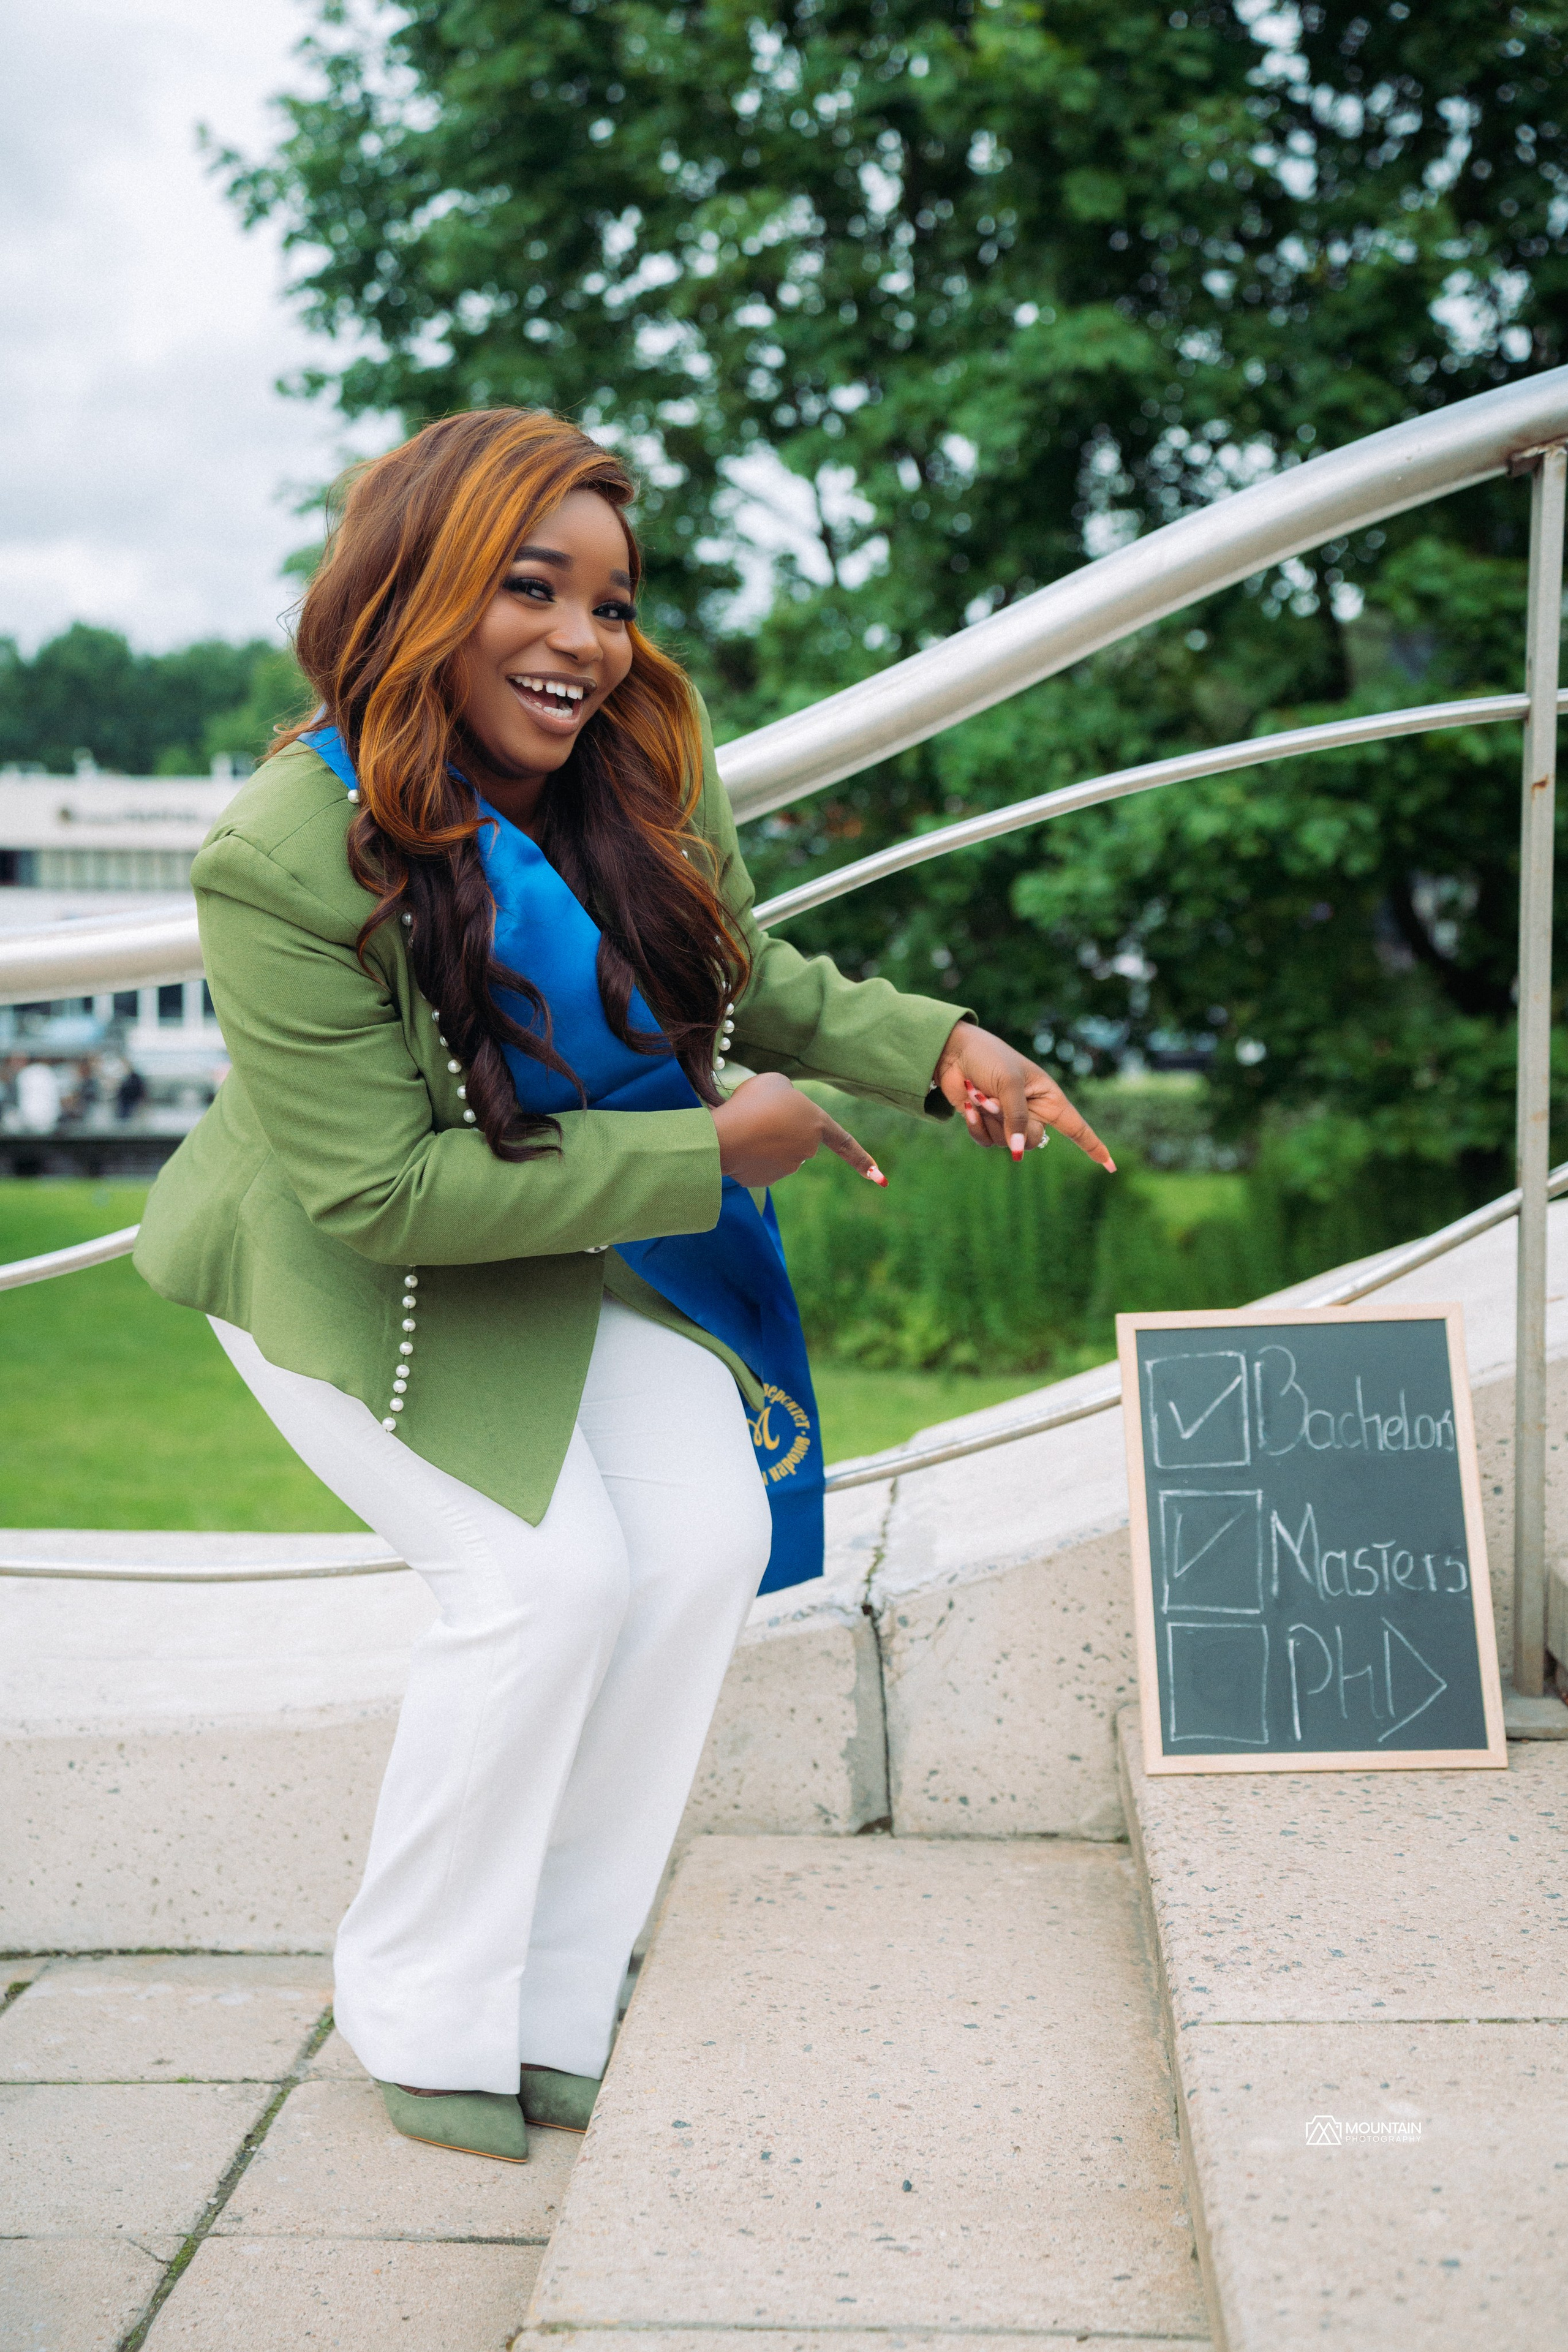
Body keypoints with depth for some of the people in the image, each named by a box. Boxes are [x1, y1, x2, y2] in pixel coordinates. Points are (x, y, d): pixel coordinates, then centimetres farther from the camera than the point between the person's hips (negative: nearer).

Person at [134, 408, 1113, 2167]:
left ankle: (553, 2006, 7)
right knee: (550, 1575, -18)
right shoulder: (286, 861, -30)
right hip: (351, 1269, -5)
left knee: (706, 1541, -8)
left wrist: (936, 1049, -15)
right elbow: (382, 1194, -30)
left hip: (584, 1238, 6)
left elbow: (752, 981, 4)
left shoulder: (651, 766, -13)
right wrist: (710, 1148, -29)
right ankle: (421, 2020, 5)